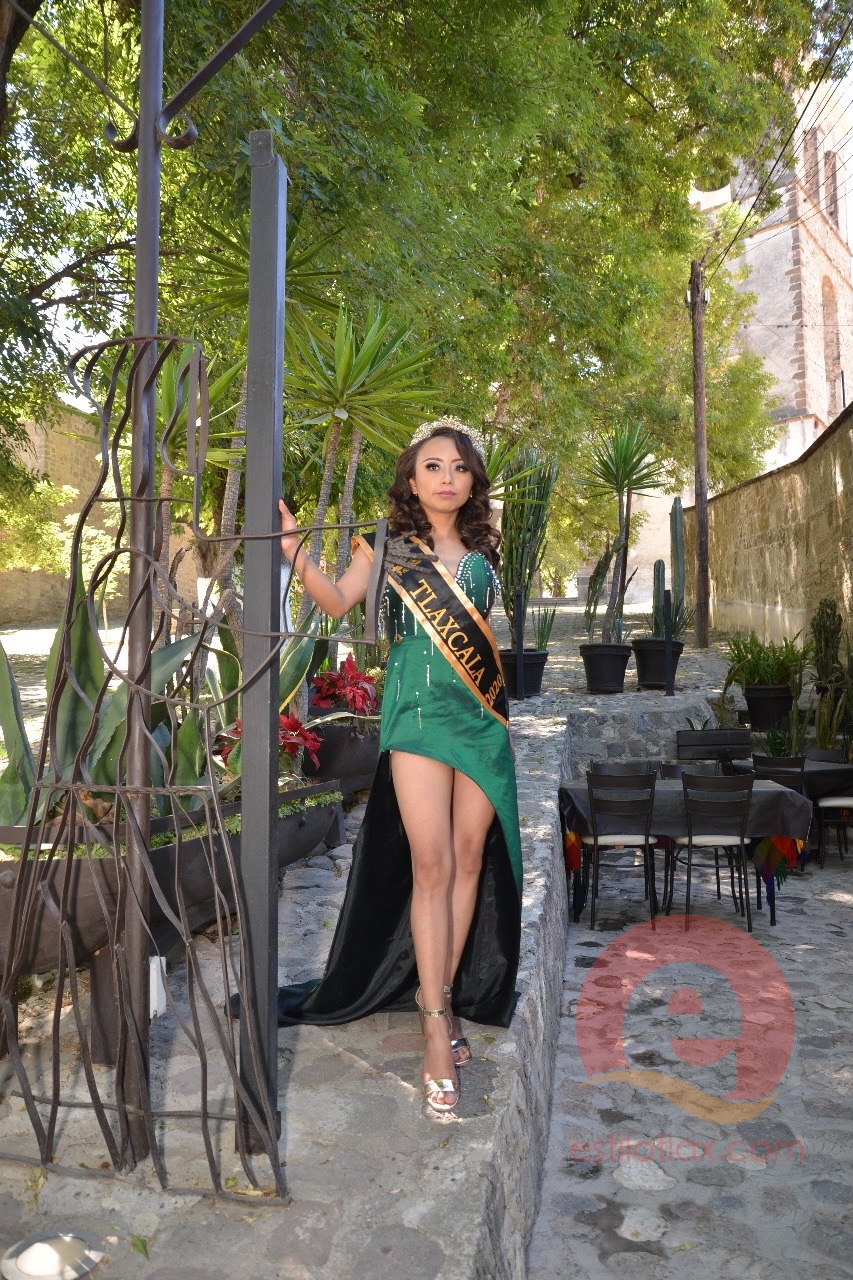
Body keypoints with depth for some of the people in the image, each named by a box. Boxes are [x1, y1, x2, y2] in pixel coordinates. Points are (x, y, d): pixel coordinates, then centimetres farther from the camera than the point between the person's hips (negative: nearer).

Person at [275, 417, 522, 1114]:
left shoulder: (482, 552, 15)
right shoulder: (389, 543, 5)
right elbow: (338, 601, -5)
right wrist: (296, 551, -19)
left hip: (482, 713, 4)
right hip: (419, 710, -4)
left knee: (470, 859, 5)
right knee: (429, 866, -8)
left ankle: (446, 998, 20)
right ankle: (438, 1030, -2)